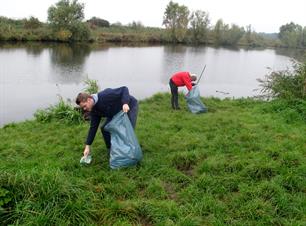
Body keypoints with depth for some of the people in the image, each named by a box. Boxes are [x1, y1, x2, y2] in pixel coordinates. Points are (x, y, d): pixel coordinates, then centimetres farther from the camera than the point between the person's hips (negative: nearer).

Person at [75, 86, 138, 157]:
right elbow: (93, 127, -7)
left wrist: (125, 103, -47)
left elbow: (124, 89, -31)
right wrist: (87, 146, -9)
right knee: (105, 128, -2)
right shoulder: (93, 110, -11)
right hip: (116, 113, 7)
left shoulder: (105, 95, -36)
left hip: (129, 106, -7)